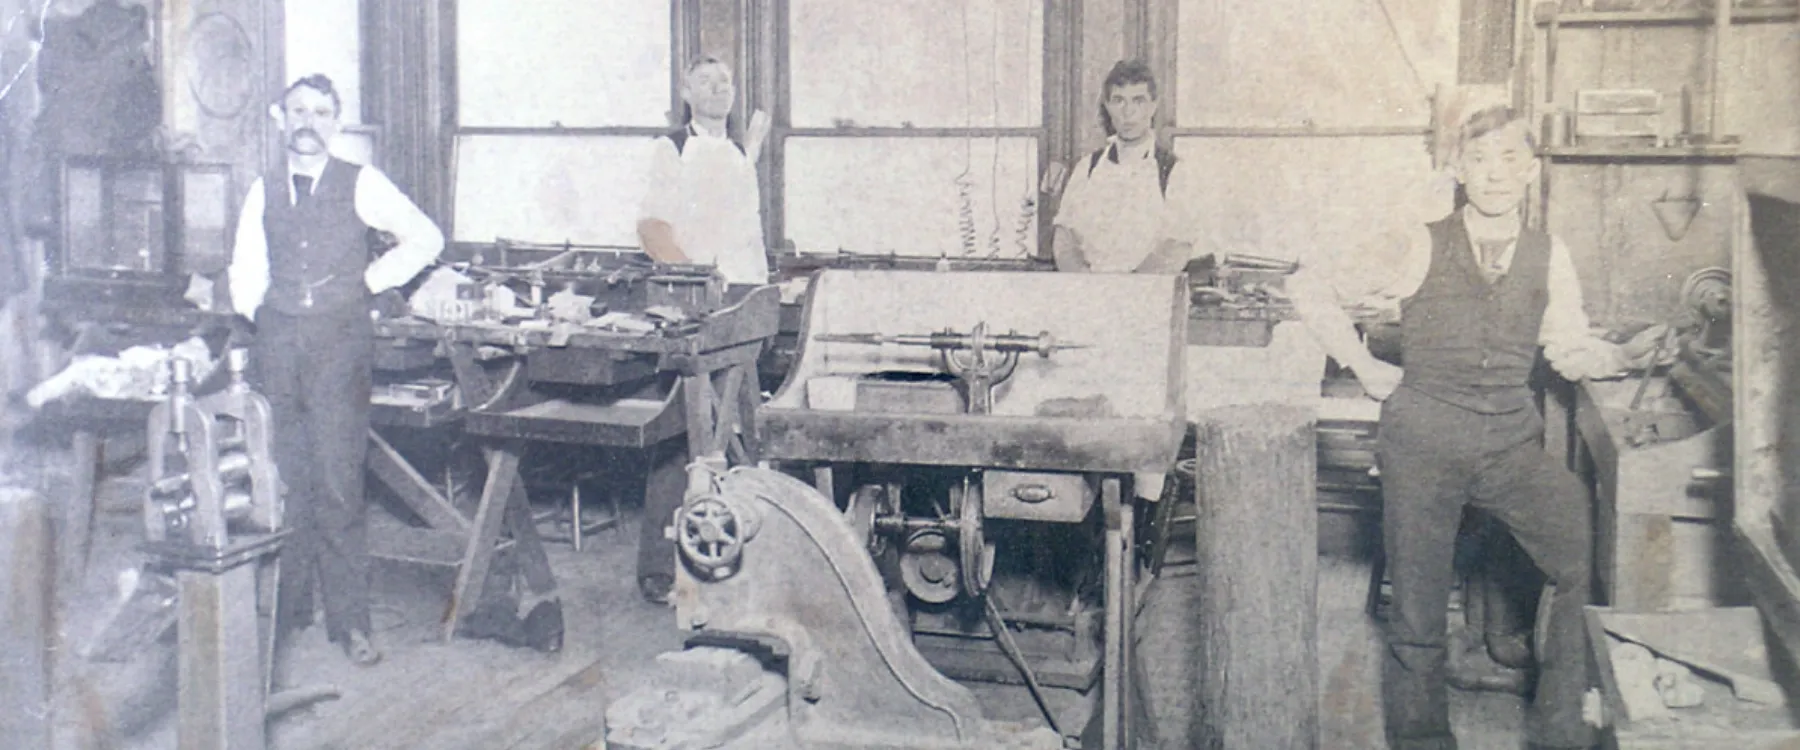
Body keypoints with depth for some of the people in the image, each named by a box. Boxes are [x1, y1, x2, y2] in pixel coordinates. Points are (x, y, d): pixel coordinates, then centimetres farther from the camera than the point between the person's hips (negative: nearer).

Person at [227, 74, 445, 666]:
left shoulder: (360, 184, 2)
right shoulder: (263, 190, 14)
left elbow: (425, 239, 1)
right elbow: (245, 269, 23)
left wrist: (371, 281, 0)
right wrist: (254, 311, 9)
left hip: (339, 342, -3)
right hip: (277, 345, 4)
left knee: (339, 485, -6)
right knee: (283, 482, 6)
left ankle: (349, 621, -2)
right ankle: (286, 608, 17)